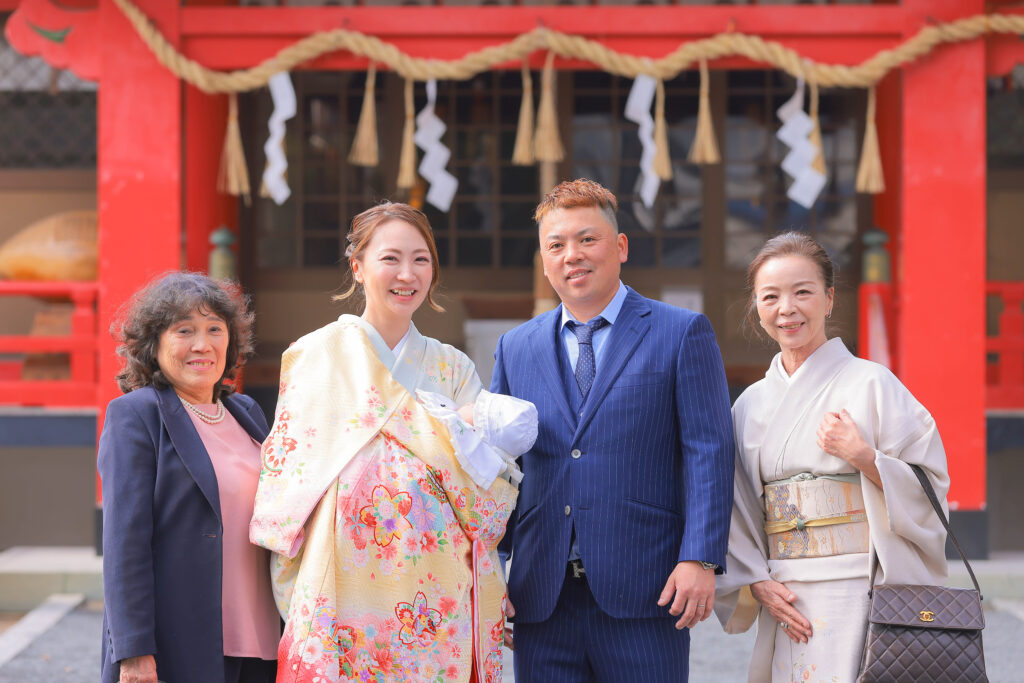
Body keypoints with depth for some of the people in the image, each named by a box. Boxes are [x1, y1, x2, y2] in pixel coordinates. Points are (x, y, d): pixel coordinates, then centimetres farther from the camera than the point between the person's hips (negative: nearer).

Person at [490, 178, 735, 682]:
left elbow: (710, 452, -3)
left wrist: (700, 560, -12)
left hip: (643, 589, -3)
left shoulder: (682, 334, 3)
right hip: (542, 597, 3)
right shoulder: (516, 348, 14)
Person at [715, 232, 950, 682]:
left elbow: (930, 488, -4)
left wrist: (863, 457, -18)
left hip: (860, 598, -4)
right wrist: (757, 583, -1)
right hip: (786, 608, 4)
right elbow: (736, 515, 12)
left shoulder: (870, 384, -2)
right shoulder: (750, 405, 11)